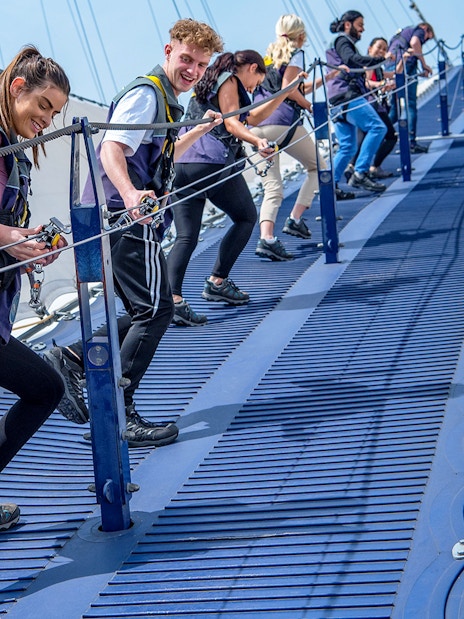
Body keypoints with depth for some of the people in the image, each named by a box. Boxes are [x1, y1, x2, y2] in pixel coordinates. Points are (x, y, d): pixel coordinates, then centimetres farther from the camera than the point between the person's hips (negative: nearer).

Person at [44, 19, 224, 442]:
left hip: (132, 218, 10)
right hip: (128, 218, -10)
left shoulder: (165, 99, 21)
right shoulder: (146, 93, -11)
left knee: (146, 314, 15)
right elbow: (111, 149, -27)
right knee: (156, 311, -8)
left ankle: (72, 360, 14)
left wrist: (201, 129, 45)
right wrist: (131, 195, -45)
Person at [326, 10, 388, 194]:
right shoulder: (342, 40, 1)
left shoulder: (343, 42, 32)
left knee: (347, 147, 10)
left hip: (339, 101, 11)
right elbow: (351, 59, -20)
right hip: (346, 95, -11)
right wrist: (380, 59, -30)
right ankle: (360, 173, -25)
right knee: (377, 127, -20)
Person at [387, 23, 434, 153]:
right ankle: (411, 143, -9)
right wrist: (424, 64, -7)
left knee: (394, 109, 10)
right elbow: (414, 42, -12)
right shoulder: (419, 30, 12)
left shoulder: (401, 33, 35)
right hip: (406, 67, -7)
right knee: (411, 106, -6)